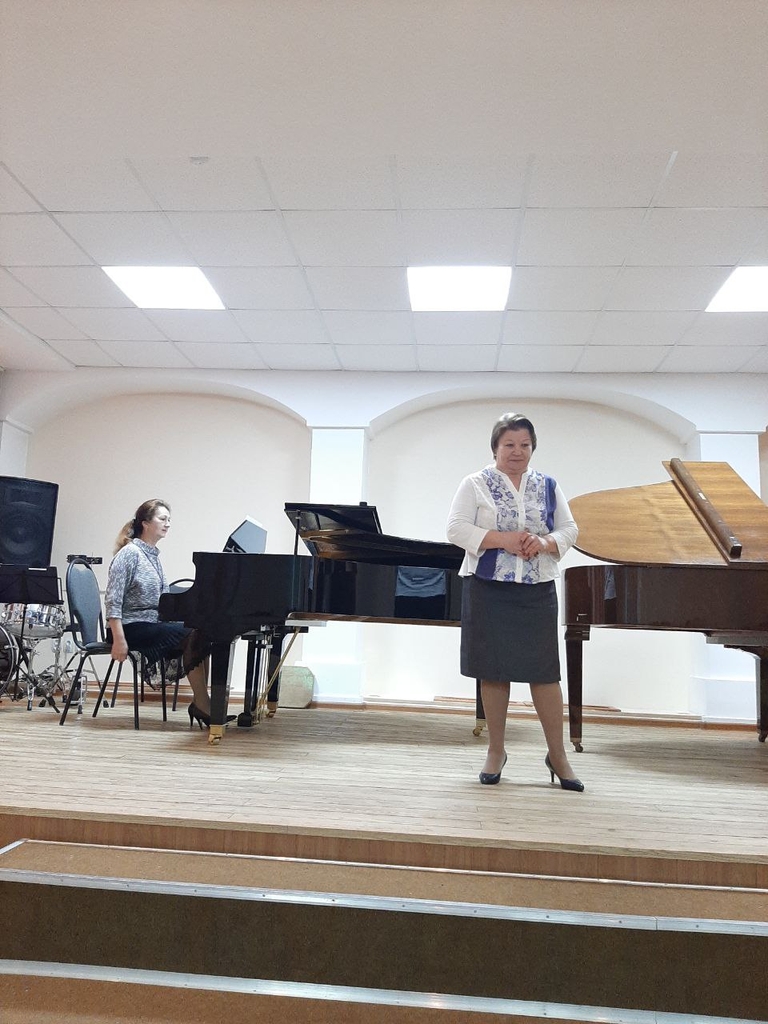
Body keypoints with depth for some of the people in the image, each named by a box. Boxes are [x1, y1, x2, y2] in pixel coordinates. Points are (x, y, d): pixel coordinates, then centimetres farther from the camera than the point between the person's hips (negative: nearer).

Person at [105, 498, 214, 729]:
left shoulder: (154, 555, 16)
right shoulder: (130, 553, -10)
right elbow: (113, 601, -16)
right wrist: (119, 640, -23)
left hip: (154, 623, 8)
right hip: (133, 627, -8)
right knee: (193, 637, -22)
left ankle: (202, 702, -9)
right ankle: (201, 704, -13)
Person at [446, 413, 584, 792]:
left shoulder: (548, 486, 12)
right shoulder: (475, 484, 2)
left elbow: (569, 530, 10)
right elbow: (456, 529, -6)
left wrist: (545, 543, -11)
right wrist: (502, 540, -17)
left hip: (537, 590, 2)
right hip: (488, 589, -2)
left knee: (544, 670, 1)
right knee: (493, 670, 5)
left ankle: (557, 753, 16)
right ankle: (496, 751, 21)